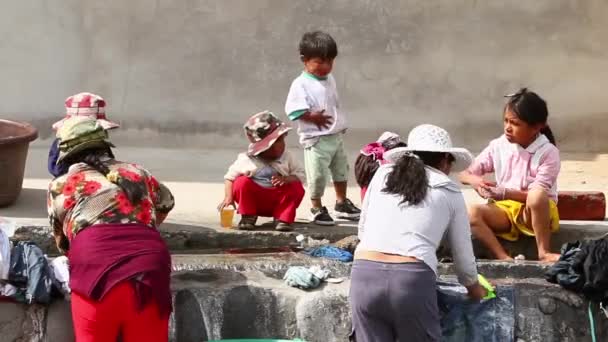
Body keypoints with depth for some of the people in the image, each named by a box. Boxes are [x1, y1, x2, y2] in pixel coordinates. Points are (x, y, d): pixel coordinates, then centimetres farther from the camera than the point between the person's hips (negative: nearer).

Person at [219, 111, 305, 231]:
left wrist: (286, 179, -29)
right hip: (255, 201, -1)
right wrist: (228, 197, -17)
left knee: (297, 188, -21)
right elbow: (230, 177, -4)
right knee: (242, 182, -24)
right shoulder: (246, 160, -10)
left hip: (277, 201, 1)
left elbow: (300, 175, -9)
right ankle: (248, 217, -7)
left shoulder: (287, 158, -5)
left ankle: (283, 219, -10)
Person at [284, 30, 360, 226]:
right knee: (317, 175, -1)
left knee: (341, 170, 19)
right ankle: (317, 209, 15)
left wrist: (341, 124, 13)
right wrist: (313, 117, -28)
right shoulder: (300, 84, -16)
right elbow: (293, 110, -23)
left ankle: (342, 203, 36)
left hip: (336, 136, 8)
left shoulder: (329, 79, 9)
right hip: (315, 139, -8)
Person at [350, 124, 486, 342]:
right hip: (413, 279, -2)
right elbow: (463, 255, 21)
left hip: (364, 275, 2)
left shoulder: (383, 173, 19)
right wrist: (474, 288, 40)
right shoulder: (449, 191, 16)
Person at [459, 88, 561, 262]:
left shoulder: (548, 152, -11)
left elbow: (538, 194, -17)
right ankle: (505, 259, -32)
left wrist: (504, 193, -28)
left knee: (537, 196, -39)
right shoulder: (498, 146, 0)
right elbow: (465, 174, 4)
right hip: (506, 209, 3)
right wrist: (474, 180, -20)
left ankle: (544, 253, -24)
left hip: (535, 212, -3)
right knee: (472, 213, -28)